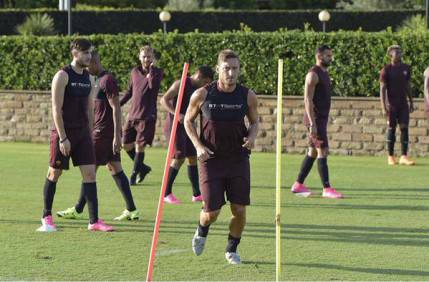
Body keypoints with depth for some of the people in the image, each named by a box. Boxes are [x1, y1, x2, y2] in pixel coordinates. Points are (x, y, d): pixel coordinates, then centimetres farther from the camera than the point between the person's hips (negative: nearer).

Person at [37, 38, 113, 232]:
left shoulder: (88, 78, 10)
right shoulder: (63, 76, -10)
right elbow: (56, 109, -14)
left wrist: (90, 135, 13)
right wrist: (62, 138, -18)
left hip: (82, 133, 6)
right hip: (64, 133, -6)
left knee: (90, 173, -3)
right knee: (54, 174, 4)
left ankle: (94, 221, -4)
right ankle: (47, 217, 18)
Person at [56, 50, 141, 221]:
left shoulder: (108, 80, -14)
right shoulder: (98, 80, 17)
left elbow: (116, 108, -18)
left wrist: (117, 136, -21)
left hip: (103, 133, -10)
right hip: (99, 131, 10)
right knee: (115, 169, 6)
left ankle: (78, 210, 6)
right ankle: (131, 210, 3)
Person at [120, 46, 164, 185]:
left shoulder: (157, 72, -2)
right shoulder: (135, 72, 11)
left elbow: (153, 85, -23)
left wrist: (151, 69, -16)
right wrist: (118, 104, 12)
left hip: (147, 116, -5)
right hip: (133, 114, 5)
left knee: (139, 145, -7)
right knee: (126, 144, 5)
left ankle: (135, 174, 7)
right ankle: (142, 167, 23)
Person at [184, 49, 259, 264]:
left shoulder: (247, 96, -3)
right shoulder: (202, 95, -8)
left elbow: (254, 122, 13)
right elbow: (188, 120, 6)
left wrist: (252, 137, -10)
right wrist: (198, 146, -8)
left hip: (238, 158, 2)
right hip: (211, 159, -2)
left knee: (239, 210, -3)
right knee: (211, 212, -4)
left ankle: (232, 250, 21)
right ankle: (202, 232, 33)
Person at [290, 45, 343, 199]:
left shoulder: (324, 73, 16)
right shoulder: (313, 74, -13)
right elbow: (308, 100, -19)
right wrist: (312, 124, -23)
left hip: (322, 119, 10)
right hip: (315, 119, -10)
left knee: (313, 152, 12)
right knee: (322, 151, -11)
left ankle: (298, 185, 18)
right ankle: (326, 189, -11)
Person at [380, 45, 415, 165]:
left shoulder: (406, 68, 7)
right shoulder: (386, 70, -6)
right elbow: (382, 89, -8)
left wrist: (411, 103, 13)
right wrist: (383, 107, -14)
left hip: (403, 104, 3)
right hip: (391, 104, -3)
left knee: (404, 128, -5)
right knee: (391, 129, 2)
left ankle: (404, 157, -8)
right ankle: (390, 157, 11)